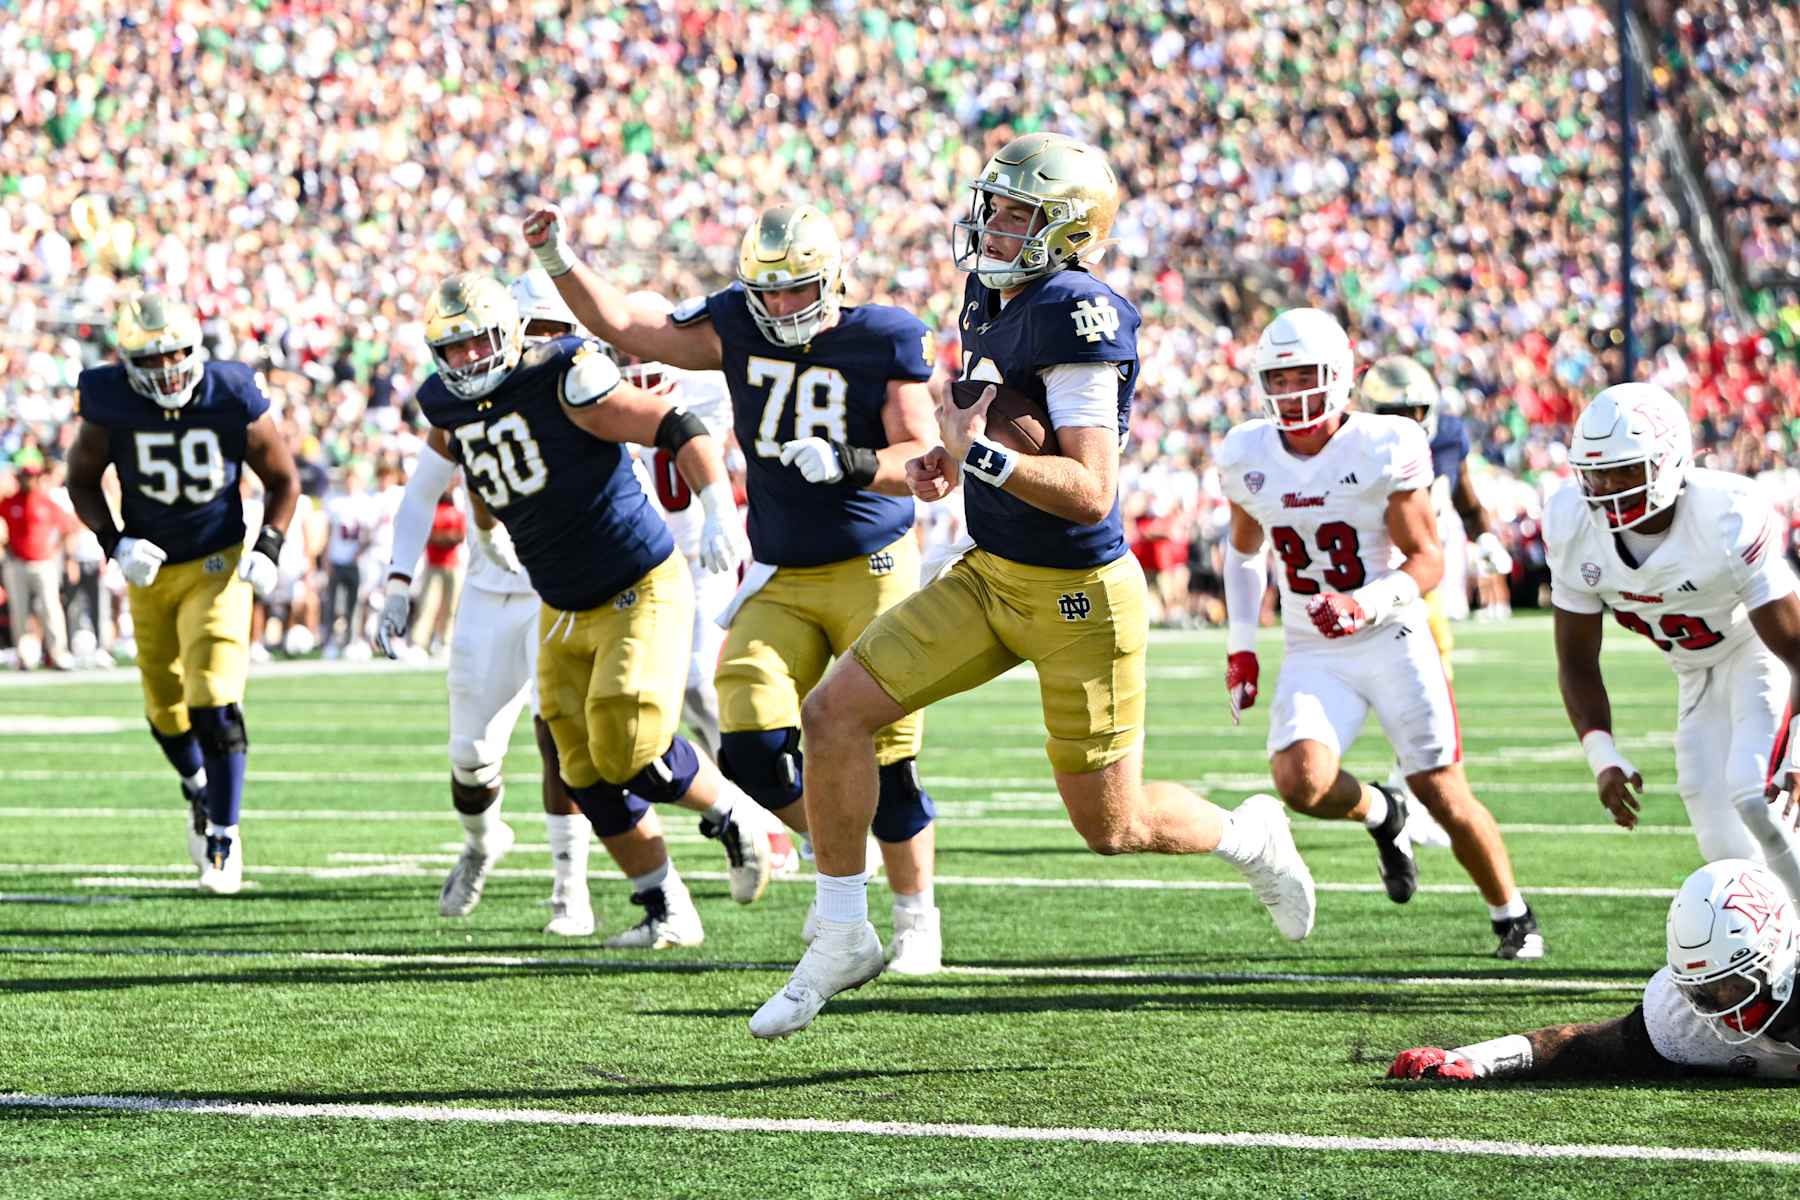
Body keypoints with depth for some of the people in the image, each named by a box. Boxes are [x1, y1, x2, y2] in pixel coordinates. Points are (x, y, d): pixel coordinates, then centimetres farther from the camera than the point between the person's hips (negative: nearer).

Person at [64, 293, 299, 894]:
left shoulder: (233, 398, -15)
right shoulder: (111, 404, -14)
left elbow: (282, 480, -1)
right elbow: (82, 481, 1)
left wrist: (268, 549, -14)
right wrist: (115, 543, -14)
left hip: (217, 565, -2)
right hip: (151, 569, 3)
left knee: (214, 705, -17)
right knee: (166, 710, 13)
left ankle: (224, 837, -5)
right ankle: (198, 791, 45)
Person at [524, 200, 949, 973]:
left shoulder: (883, 340, -9)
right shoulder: (739, 328, 2)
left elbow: (922, 460, -12)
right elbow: (626, 327, 4)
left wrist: (848, 465, -29)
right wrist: (559, 262, -7)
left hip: (871, 568, -4)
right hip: (780, 579, 4)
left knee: (885, 756, -5)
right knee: (752, 745, -11)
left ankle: (916, 916, 13)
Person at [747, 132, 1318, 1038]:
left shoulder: (1078, 316, -22)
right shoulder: (991, 300, 5)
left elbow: (1090, 492, -26)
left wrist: (978, 455, -35)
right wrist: (945, 464, 5)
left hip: (1079, 594, -8)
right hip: (989, 578, 8)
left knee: (1112, 826, 4)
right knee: (833, 711, -4)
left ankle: (1250, 837, 35)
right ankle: (843, 937, 7)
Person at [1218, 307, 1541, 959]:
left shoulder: (1383, 448, -13)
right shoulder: (1249, 455, 1)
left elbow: (1428, 561, -12)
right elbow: (1244, 547, 19)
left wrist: (1365, 604, -30)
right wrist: (1239, 644, 13)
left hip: (1392, 642, -3)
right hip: (1312, 656, 3)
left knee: (1444, 795, -1)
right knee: (1299, 779, -22)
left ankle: (1514, 917, 22)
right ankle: (1378, 813, 13)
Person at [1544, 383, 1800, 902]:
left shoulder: (1729, 518, -33)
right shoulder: (1573, 527, -18)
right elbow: (1577, 662, -6)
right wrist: (1603, 758, -18)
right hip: (1698, 674, 6)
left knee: (1756, 793, -28)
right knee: (1727, 849, 0)